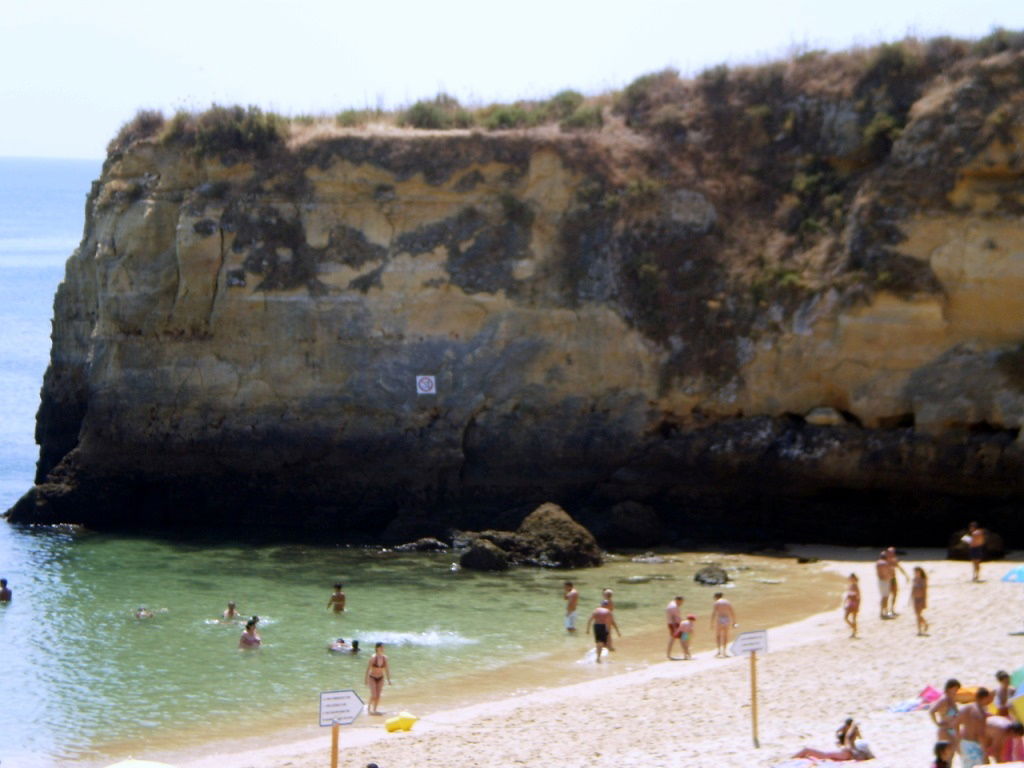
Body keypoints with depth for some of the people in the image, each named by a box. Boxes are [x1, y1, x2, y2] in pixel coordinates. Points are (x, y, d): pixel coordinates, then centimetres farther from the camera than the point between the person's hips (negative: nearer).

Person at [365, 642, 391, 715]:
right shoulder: (373, 657, -18)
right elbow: (368, 668, -13)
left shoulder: (385, 658, -6)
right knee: (373, 695, -9)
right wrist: (366, 679, -13)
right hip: (372, 678, -4)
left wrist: (388, 679, 3)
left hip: (380, 678, 4)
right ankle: (369, 708, 13)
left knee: (378, 695, 6)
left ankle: (375, 709, 20)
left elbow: (387, 669, 3)